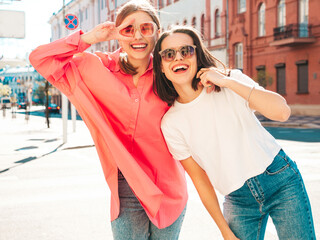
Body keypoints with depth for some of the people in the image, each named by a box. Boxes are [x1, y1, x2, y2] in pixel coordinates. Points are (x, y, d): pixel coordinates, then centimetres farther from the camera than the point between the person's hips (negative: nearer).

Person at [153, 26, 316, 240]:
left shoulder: (232, 82, -8)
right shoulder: (170, 123, -4)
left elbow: (282, 112, -23)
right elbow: (200, 180, 2)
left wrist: (227, 81, -23)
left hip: (280, 180, -1)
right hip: (239, 200, 1)